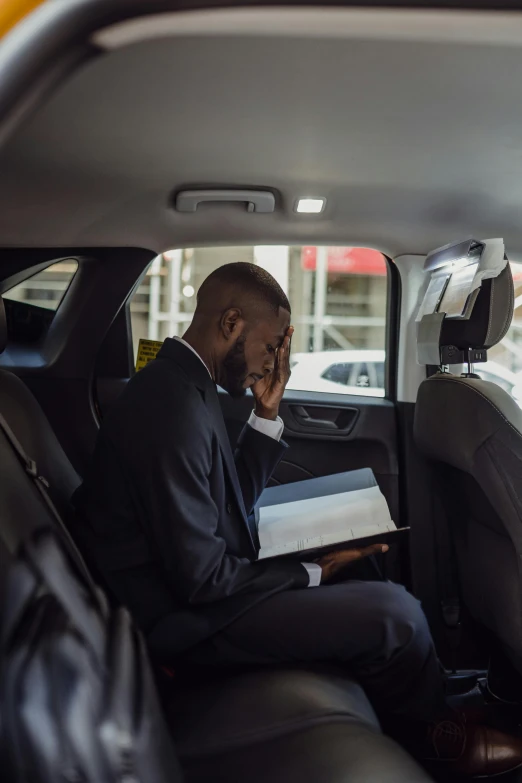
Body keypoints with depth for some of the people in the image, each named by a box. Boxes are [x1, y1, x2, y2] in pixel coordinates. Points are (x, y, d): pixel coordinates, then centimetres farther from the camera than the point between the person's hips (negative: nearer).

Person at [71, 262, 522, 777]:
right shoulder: (174, 409, -28)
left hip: (196, 582, 11)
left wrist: (267, 415, 0)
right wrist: (313, 575, -13)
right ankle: (436, 733, 16)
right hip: (187, 616, -11)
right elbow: (200, 578, -25)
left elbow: (232, 497, 12)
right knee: (396, 612, -15)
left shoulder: (179, 383, 3)